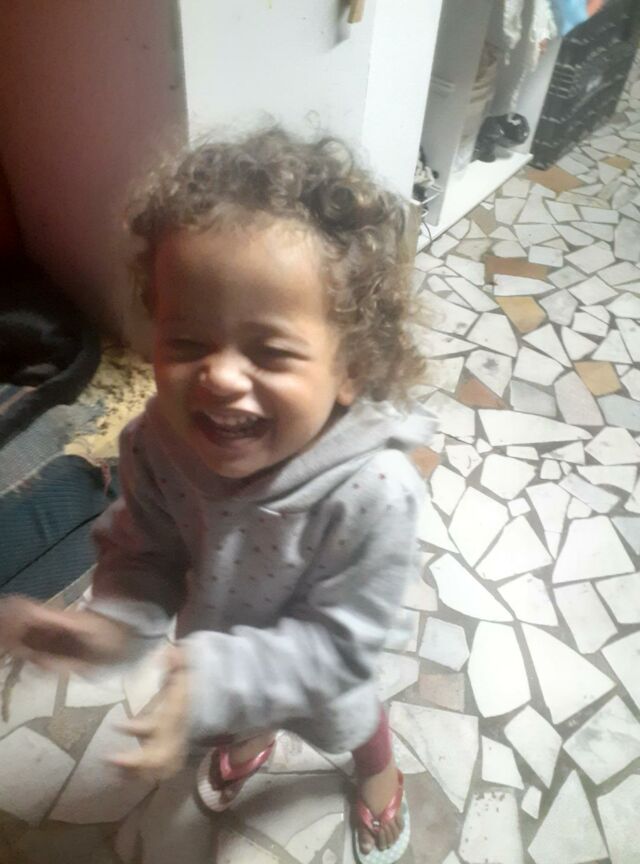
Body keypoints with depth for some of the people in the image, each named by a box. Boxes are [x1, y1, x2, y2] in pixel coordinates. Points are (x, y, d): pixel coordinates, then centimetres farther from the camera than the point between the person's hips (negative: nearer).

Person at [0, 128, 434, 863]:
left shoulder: (373, 493, -44)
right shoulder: (158, 439, -32)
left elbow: (335, 644, -32)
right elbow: (144, 546, -15)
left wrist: (212, 680, -41)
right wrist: (115, 617, -33)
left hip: (316, 663, -3)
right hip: (217, 643, 4)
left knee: (347, 717, 33)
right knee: (240, 715, 38)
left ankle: (380, 780, 70)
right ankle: (250, 744, 76)